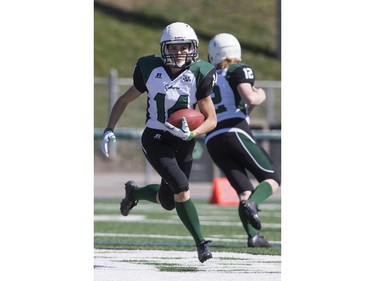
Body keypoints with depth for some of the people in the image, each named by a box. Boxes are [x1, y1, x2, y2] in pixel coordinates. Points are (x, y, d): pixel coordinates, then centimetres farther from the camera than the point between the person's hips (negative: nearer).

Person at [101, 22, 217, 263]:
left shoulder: (199, 74, -10)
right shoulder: (151, 70, -8)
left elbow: (211, 119, -6)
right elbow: (124, 101, 7)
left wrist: (191, 134, -25)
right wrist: (109, 130, -4)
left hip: (184, 143, 2)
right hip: (156, 140, -2)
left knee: (168, 201, 11)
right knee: (181, 188, -22)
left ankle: (134, 192, 43)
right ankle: (201, 243, -11)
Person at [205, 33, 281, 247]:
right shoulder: (240, 71, 5)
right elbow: (249, 98, -11)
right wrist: (260, 96, 9)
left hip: (213, 141, 6)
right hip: (235, 133, -6)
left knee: (244, 191, 7)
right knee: (273, 179, 3)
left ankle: (253, 236, -14)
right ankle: (252, 203, -29)